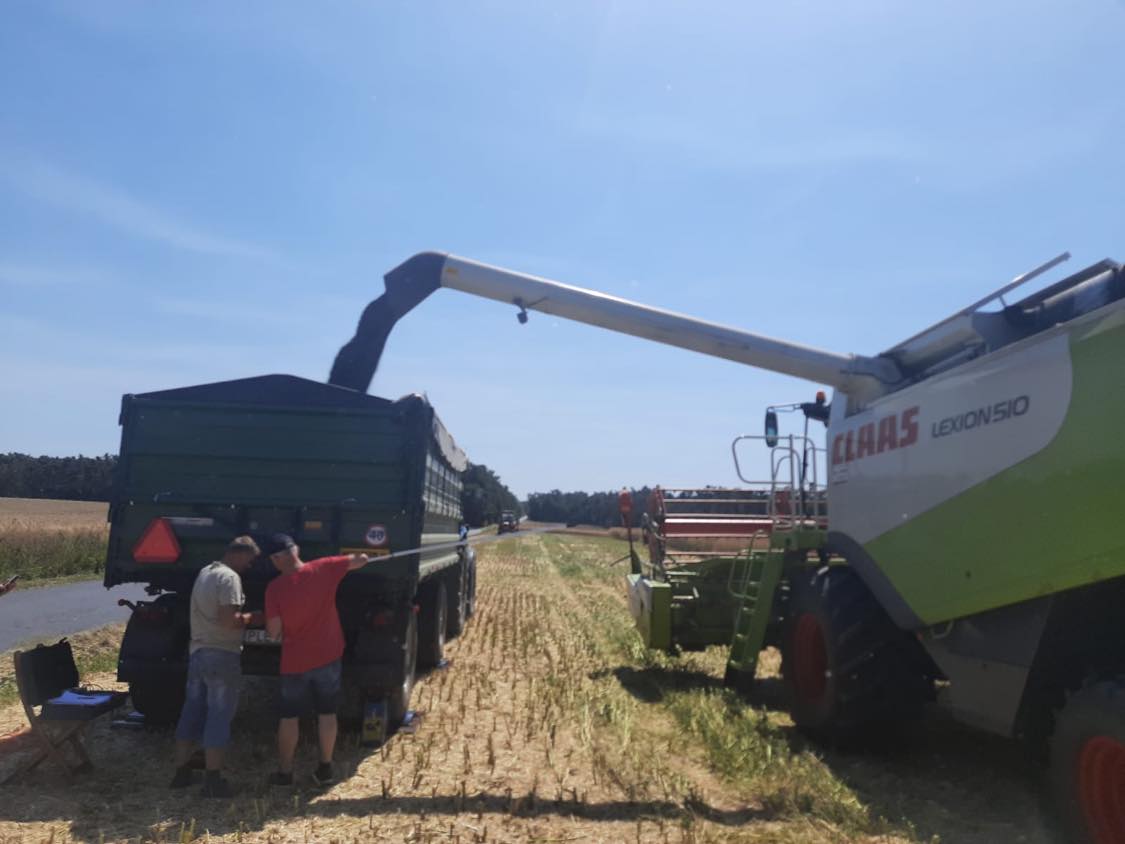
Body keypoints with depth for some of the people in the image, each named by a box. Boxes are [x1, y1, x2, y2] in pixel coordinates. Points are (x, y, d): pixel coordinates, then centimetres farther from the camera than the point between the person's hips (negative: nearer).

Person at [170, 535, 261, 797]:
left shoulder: (205, 572, 13)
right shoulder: (229, 577, -16)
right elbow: (229, 620, -24)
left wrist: (241, 618, 15)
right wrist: (250, 618, -7)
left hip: (197, 652, 9)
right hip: (221, 655, -9)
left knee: (191, 712, 15)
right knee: (218, 716, -2)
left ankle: (182, 772, 23)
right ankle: (212, 780, 2)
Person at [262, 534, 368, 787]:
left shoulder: (275, 588, -15)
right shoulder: (323, 569, -10)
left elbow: (274, 632, -11)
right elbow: (361, 560, 0)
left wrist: (272, 630, 11)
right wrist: (359, 557, 22)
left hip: (295, 661, -2)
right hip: (328, 657, 2)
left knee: (289, 717, 14)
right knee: (327, 713, 13)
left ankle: (284, 772, 21)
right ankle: (325, 769, 19)